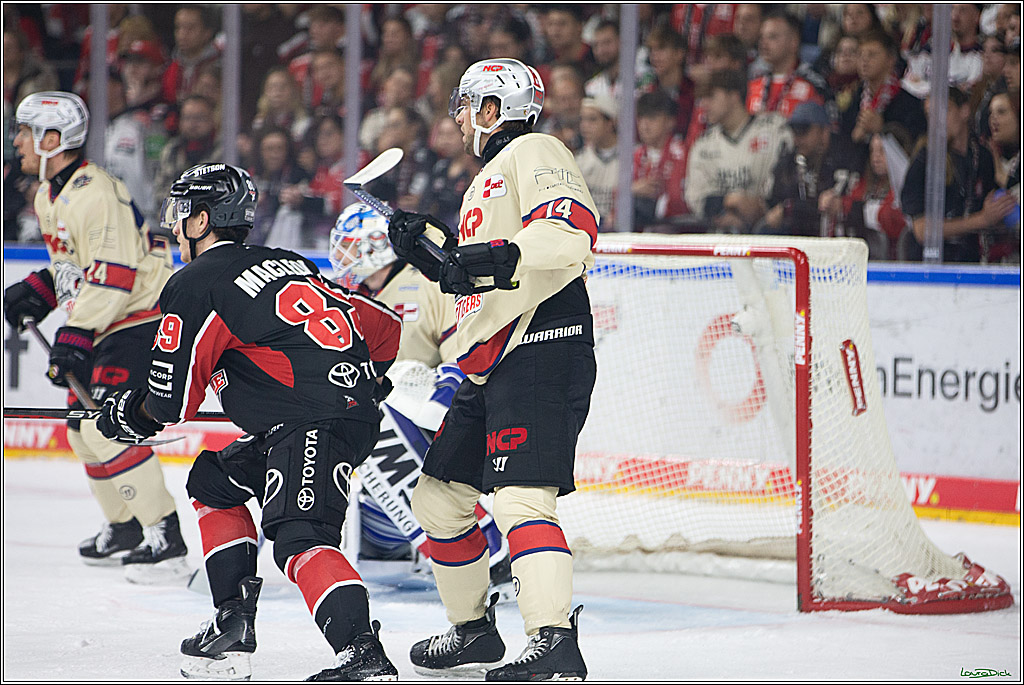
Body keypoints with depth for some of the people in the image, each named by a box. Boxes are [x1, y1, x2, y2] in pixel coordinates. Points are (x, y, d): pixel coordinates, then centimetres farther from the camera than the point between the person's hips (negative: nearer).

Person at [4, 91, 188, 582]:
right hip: (103, 326, 11)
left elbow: (113, 274, -27)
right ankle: (125, 528, 28)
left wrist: (75, 335, -30)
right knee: (83, 427, 14)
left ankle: (166, 541, -19)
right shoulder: (48, 196, 12)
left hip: (143, 320, -11)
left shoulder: (97, 193, -21)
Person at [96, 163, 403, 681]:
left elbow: (172, 401, 1)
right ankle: (232, 627, 23)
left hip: (311, 422, -10)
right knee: (213, 481, 25)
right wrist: (356, 383, 39)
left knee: (299, 535, -24)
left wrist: (132, 415, 23)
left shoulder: (194, 285, 0)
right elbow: (384, 327, 23)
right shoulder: (286, 263, 24)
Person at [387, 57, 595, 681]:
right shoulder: (487, 181, 28)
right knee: (439, 496, 14)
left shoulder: (536, 154, -4)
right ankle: (474, 631, 26)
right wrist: (426, 252, 17)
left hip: (542, 349, -11)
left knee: (520, 496, -23)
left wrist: (493, 259, -31)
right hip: (489, 367, 11)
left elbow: (571, 236, -22)